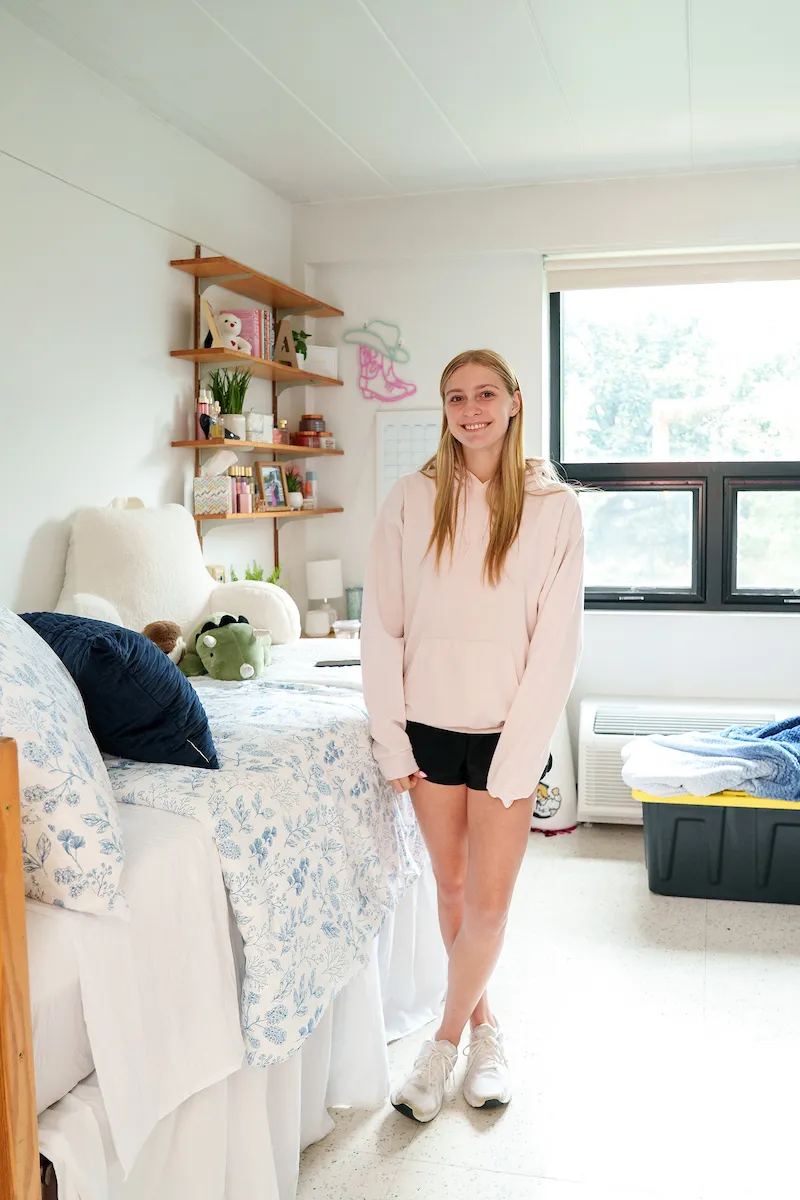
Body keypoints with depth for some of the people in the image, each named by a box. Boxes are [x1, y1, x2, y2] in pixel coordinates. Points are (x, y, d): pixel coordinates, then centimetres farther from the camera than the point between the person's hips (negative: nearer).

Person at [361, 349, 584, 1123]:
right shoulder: (411, 501, -3)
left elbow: (555, 644, -9)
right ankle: (482, 1019, 36)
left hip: (509, 730, -1)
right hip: (431, 724, 2)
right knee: (451, 886, 14)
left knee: (489, 902, 2)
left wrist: (514, 764, -11)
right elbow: (381, 626, -2)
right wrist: (391, 741, -5)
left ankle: (447, 1040, 25)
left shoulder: (554, 507, -7)